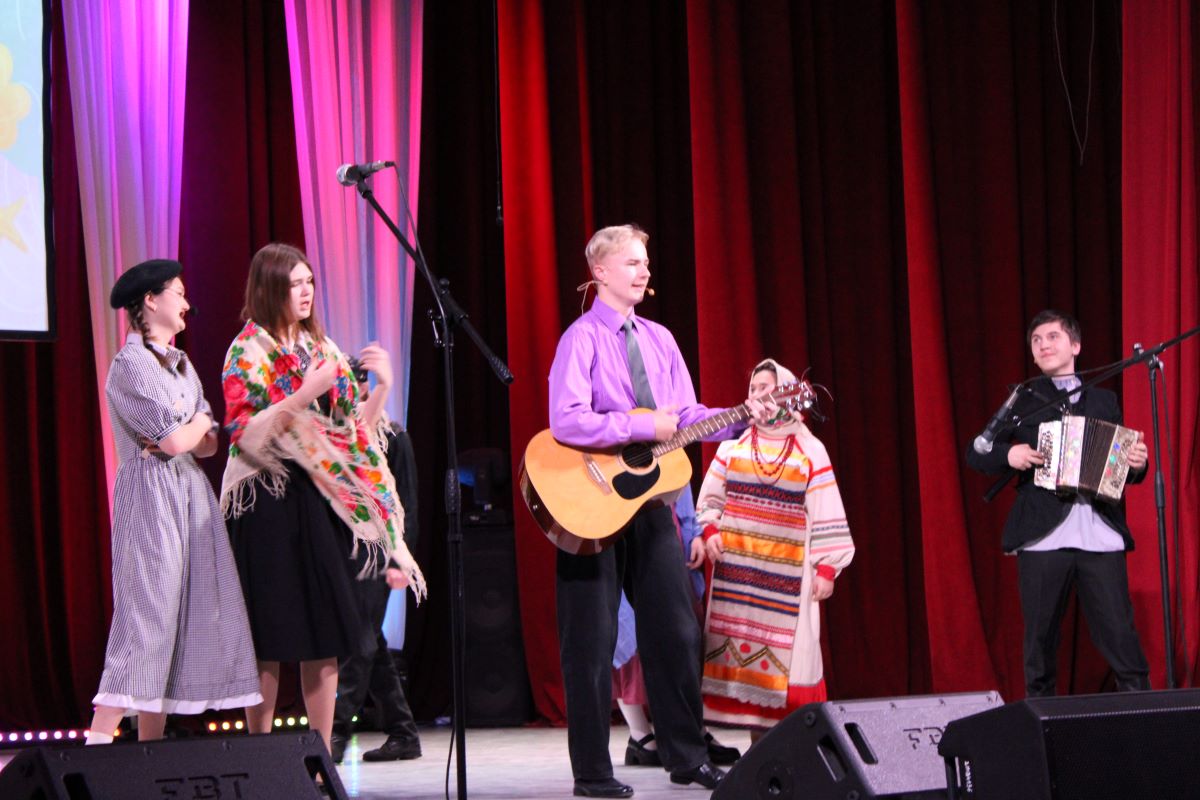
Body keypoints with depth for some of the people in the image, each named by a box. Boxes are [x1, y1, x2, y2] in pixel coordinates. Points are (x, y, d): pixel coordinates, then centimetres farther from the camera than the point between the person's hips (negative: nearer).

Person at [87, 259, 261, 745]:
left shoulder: (181, 365, 19)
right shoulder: (130, 365, -7)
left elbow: (208, 445, 13)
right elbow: (174, 441, -15)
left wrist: (185, 432, -7)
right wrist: (197, 423, 5)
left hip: (191, 495, 8)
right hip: (151, 494, -8)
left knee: (187, 620, 3)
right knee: (145, 617, -14)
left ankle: (150, 747, 4)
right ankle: (99, 741, -15)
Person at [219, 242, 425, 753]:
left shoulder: (321, 348, 15)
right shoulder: (249, 351, -3)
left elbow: (355, 427, 14)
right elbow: (244, 433, -14)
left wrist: (382, 386, -2)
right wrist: (304, 394, -21)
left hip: (324, 500, 6)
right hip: (271, 502, -6)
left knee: (326, 637, 4)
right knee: (270, 638, -4)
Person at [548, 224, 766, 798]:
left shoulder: (659, 340, 11)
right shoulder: (582, 338, -10)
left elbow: (687, 417, 11)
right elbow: (566, 422, -23)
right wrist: (642, 427, -22)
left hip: (648, 497, 6)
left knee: (675, 629, 7)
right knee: (592, 639, 0)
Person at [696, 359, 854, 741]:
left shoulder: (810, 450, 5)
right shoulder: (733, 445, 12)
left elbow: (825, 516, 2)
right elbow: (710, 497, 12)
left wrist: (826, 567, -4)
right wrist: (710, 529, -7)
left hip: (788, 571, -2)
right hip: (737, 567, 2)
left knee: (788, 646, -7)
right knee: (742, 641, -2)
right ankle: (757, 731, 2)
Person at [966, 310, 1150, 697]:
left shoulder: (1104, 401, 16)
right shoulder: (1021, 401, 11)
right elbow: (976, 453, 9)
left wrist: (1136, 464, -4)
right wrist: (1009, 455, -11)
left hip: (1101, 536, 1)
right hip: (1042, 536, 0)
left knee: (1120, 634, -5)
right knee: (1040, 638, 4)